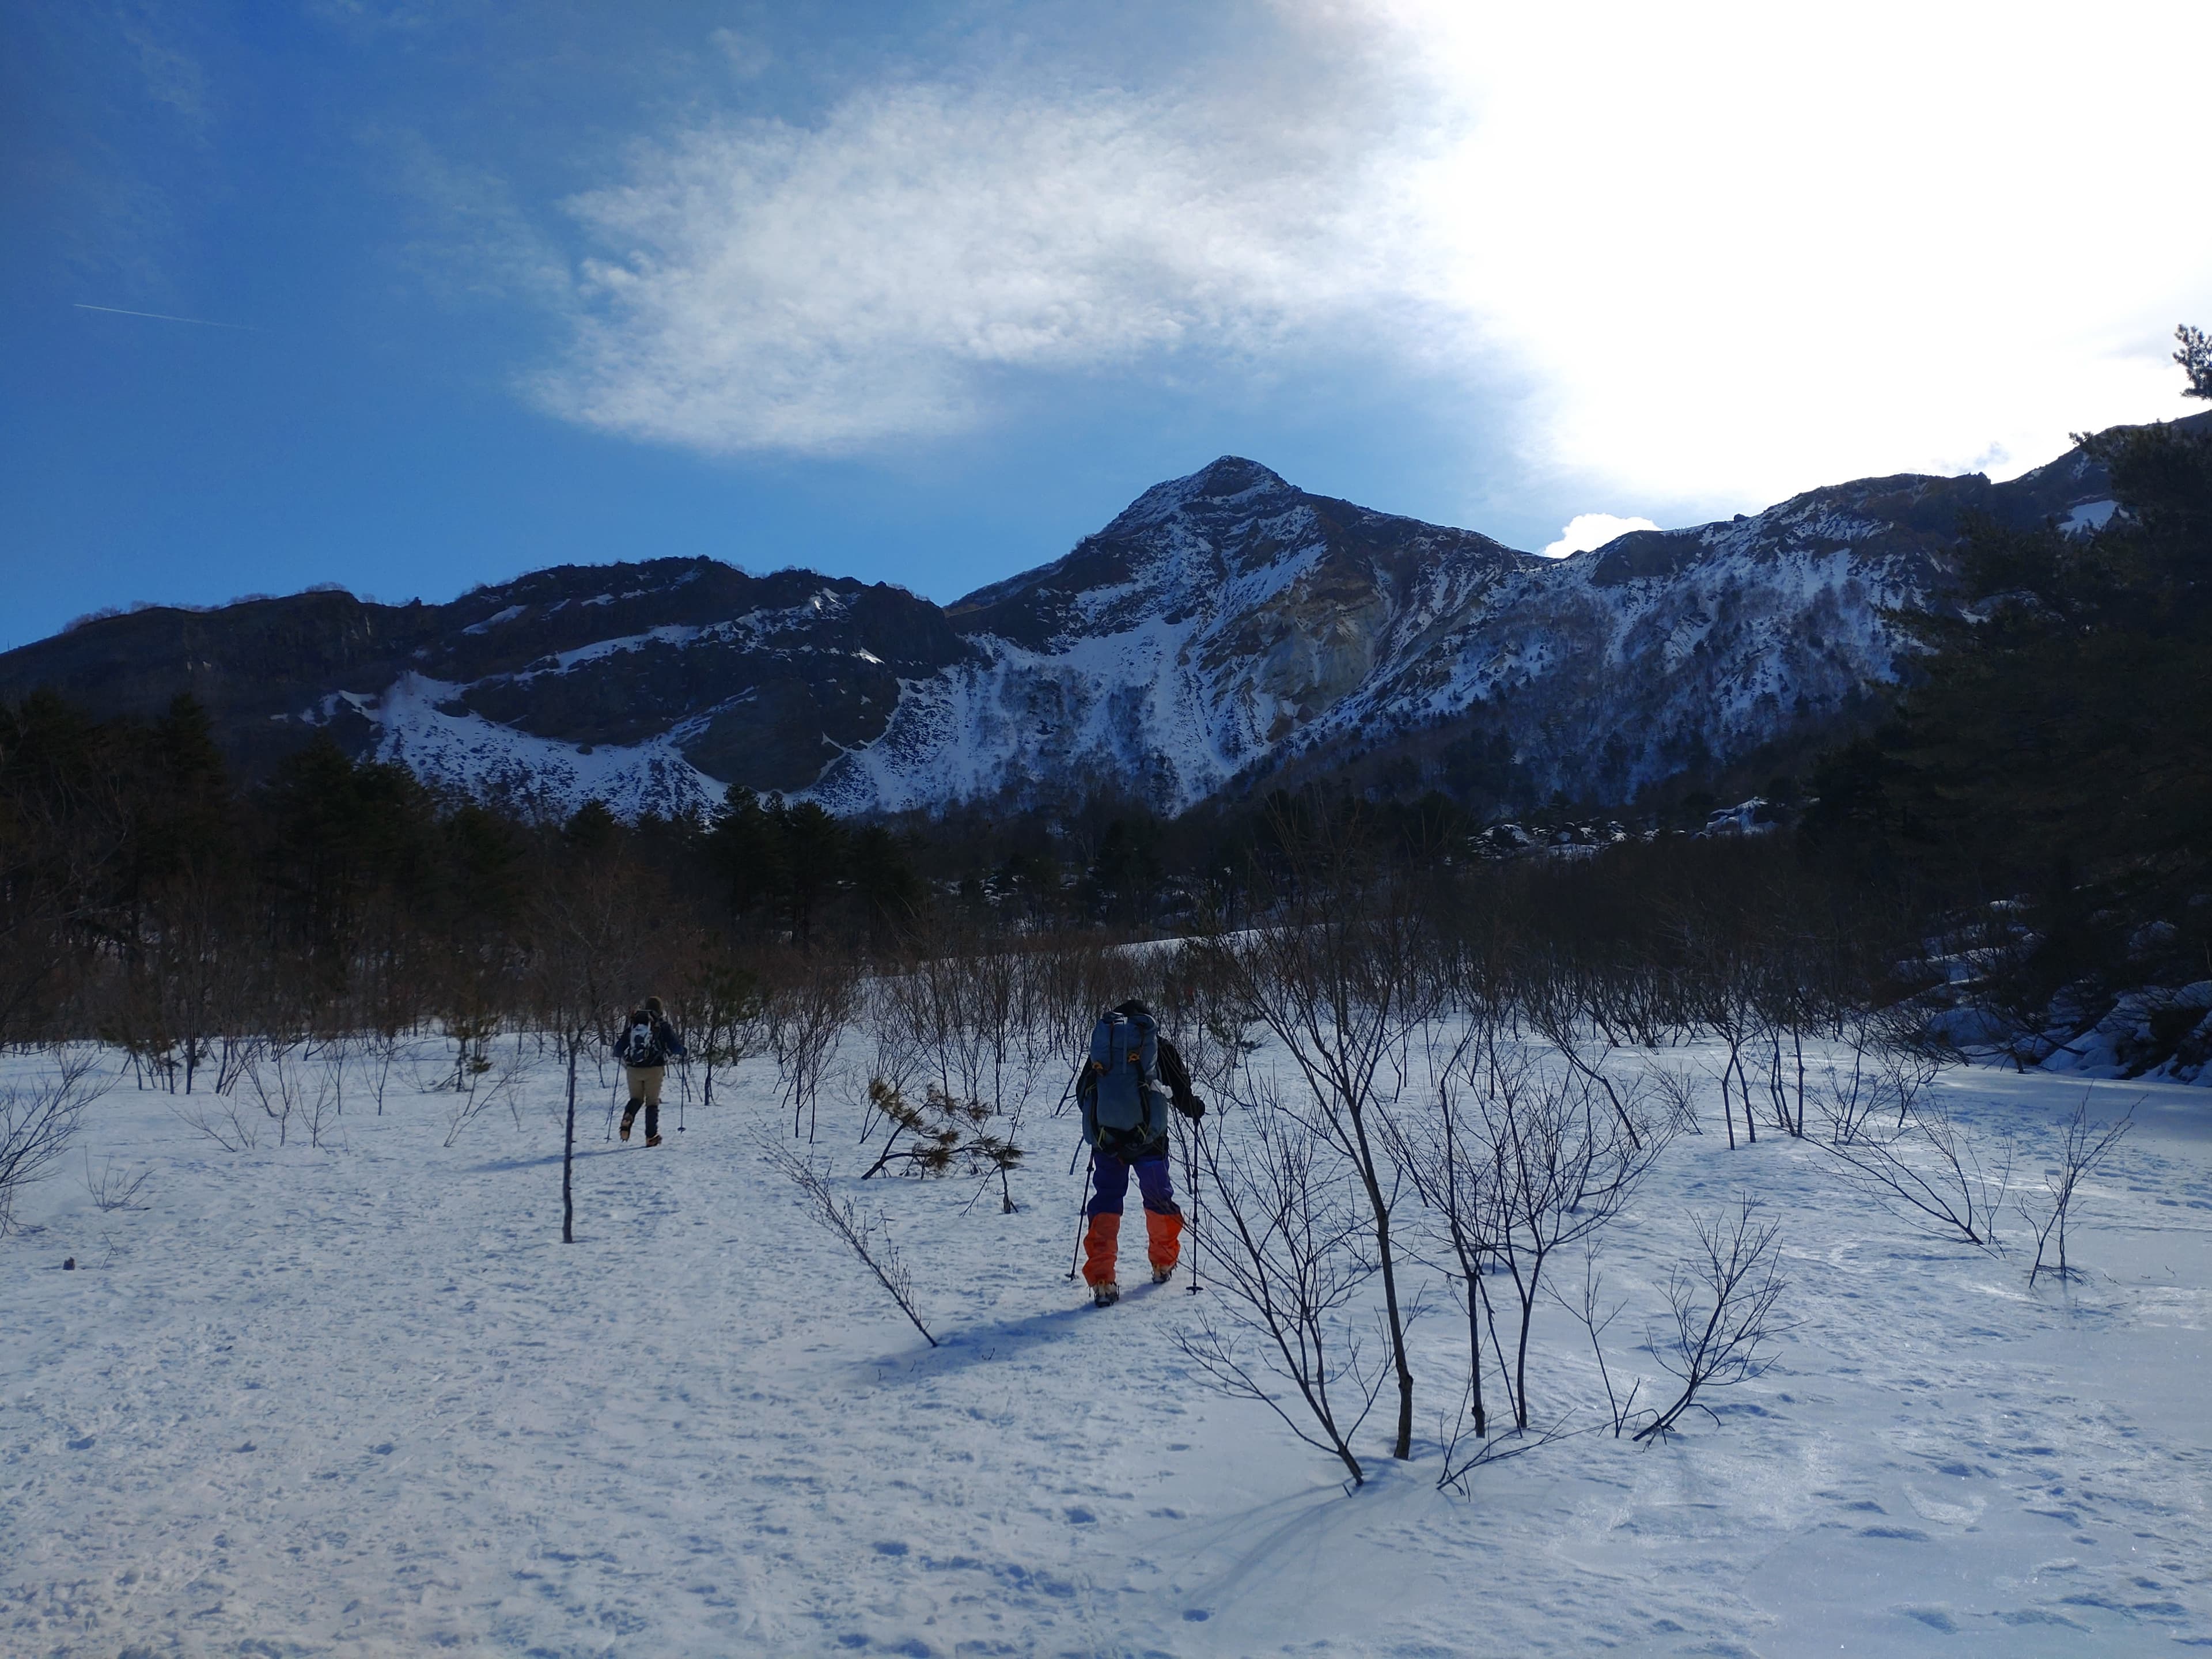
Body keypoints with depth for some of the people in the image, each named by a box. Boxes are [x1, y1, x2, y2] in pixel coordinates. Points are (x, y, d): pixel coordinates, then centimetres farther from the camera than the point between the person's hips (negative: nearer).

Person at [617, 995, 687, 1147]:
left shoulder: (633, 1023, 6)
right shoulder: (662, 1025, -3)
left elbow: (619, 1049, 8)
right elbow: (676, 1047, -4)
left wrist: (622, 1058, 30)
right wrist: (681, 1052, 20)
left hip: (633, 1069, 3)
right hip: (654, 1069, -3)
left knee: (636, 1099, 18)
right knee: (652, 1102, 8)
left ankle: (628, 1117, -14)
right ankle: (651, 1136, 4)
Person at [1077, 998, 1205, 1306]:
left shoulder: (1101, 1046, 13)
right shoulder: (1160, 1047, 8)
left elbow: (1082, 1093, 17)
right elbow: (1181, 1092, 6)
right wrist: (1196, 1109, 27)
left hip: (1105, 1138, 1)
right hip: (1148, 1138, -1)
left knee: (1106, 1201, 7)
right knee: (1159, 1197, 19)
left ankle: (1101, 1279, -6)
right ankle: (1163, 1264, 36)